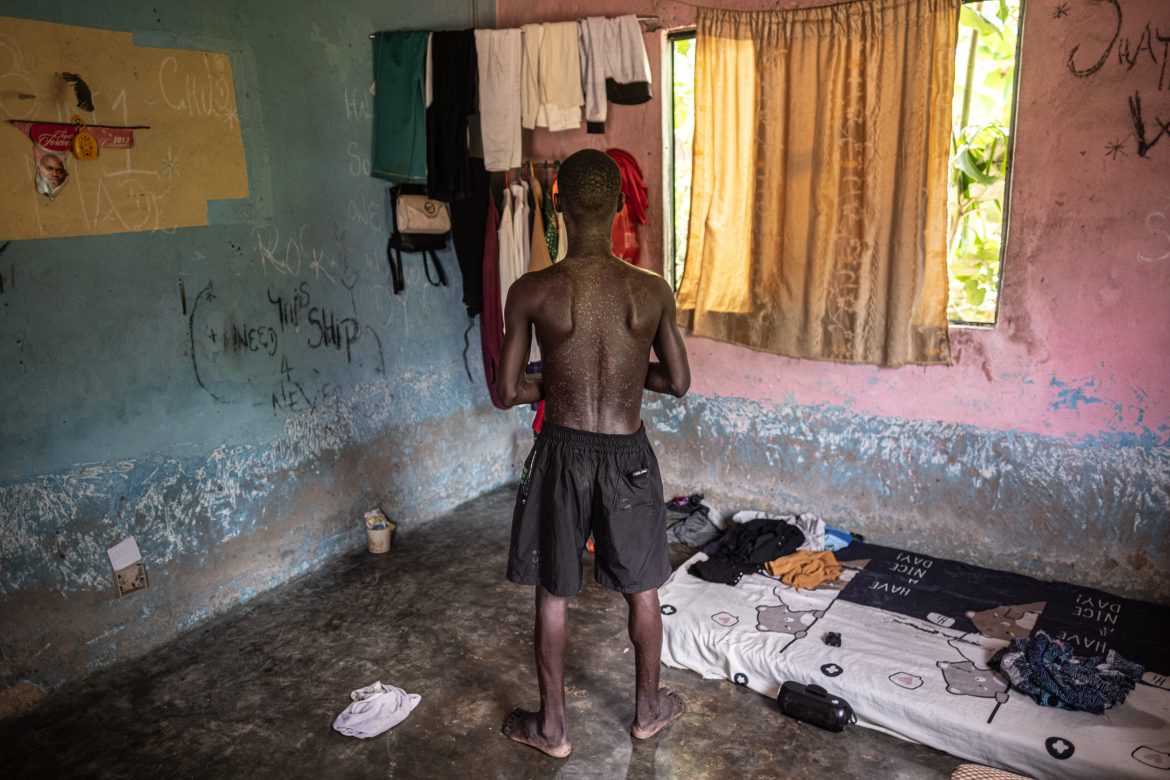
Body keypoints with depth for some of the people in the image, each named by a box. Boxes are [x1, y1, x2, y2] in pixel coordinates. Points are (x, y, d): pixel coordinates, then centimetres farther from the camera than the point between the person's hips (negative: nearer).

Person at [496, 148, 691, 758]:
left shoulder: (532, 291, -15)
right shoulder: (653, 290, -10)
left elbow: (507, 392, -10)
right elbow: (678, 382, 0)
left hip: (562, 455, -1)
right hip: (627, 456, 1)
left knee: (553, 594, 16)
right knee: (642, 589, 20)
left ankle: (551, 725, 31)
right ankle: (648, 709, 39)